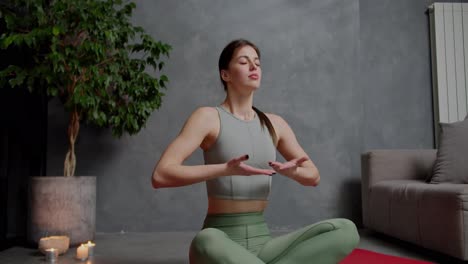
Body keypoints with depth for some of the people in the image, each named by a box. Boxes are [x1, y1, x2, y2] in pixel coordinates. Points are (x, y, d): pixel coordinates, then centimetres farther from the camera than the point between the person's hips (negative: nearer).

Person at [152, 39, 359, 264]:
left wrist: (292, 171, -9)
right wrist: (226, 169, -26)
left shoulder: (275, 124, 10)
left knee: (345, 230, -19)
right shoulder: (208, 117, -4)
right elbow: (160, 175, -15)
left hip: (262, 242, 5)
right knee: (207, 242, -42)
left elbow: (314, 176, 15)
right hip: (222, 241, -4)